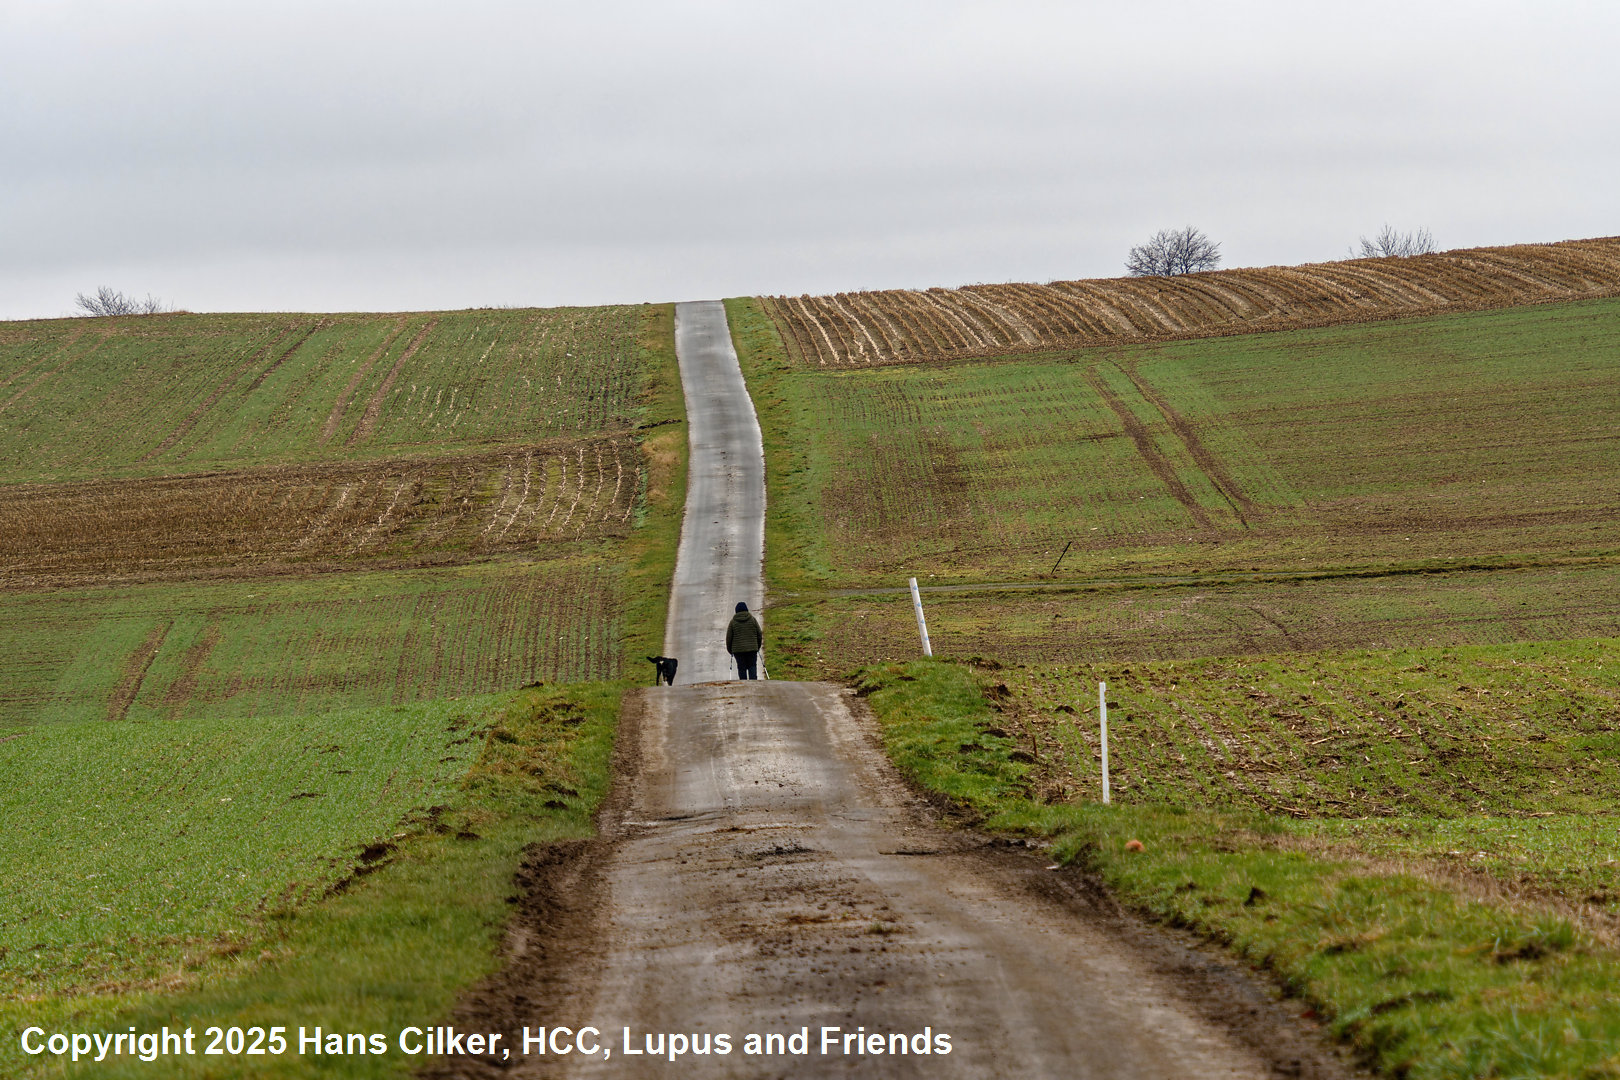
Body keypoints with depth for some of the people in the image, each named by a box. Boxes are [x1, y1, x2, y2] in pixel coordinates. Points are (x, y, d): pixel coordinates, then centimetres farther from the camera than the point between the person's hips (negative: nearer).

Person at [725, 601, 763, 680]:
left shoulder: (733, 622, 0)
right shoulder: (753, 619, 2)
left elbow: (729, 637, 2)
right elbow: (759, 635, 7)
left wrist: (729, 649, 15)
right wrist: (758, 646, 20)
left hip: (738, 650, -1)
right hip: (752, 649, 1)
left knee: (742, 668, 5)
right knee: (752, 667, 6)